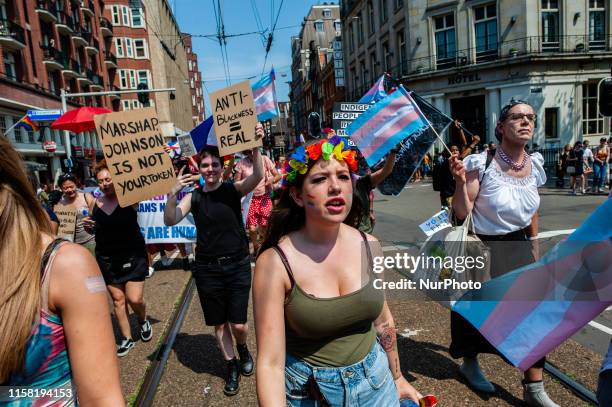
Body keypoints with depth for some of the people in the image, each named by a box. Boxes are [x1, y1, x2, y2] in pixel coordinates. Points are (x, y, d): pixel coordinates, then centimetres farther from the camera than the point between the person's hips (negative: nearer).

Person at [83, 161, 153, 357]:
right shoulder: (94, 203, 2)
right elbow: (94, 229, 16)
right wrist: (88, 225, -5)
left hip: (132, 255, -3)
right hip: (106, 259, 4)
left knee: (135, 299, -5)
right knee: (117, 299, 10)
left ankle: (143, 320, 30)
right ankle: (127, 338, 26)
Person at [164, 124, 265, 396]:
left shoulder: (233, 189, -4)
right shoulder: (194, 197, 0)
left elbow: (258, 176, -23)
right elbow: (170, 221, -11)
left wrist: (255, 146, -38)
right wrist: (172, 194, -27)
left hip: (237, 265, -1)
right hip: (207, 269, 2)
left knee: (238, 325, 0)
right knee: (219, 324, 13)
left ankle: (242, 349, 36)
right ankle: (232, 367, 37)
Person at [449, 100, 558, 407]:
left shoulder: (535, 165, 1)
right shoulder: (482, 164, -17)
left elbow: (532, 213, 14)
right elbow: (462, 213, -17)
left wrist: (535, 250, 19)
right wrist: (461, 182, -33)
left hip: (520, 249, 5)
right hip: (483, 250, -5)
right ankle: (470, 363, 40)